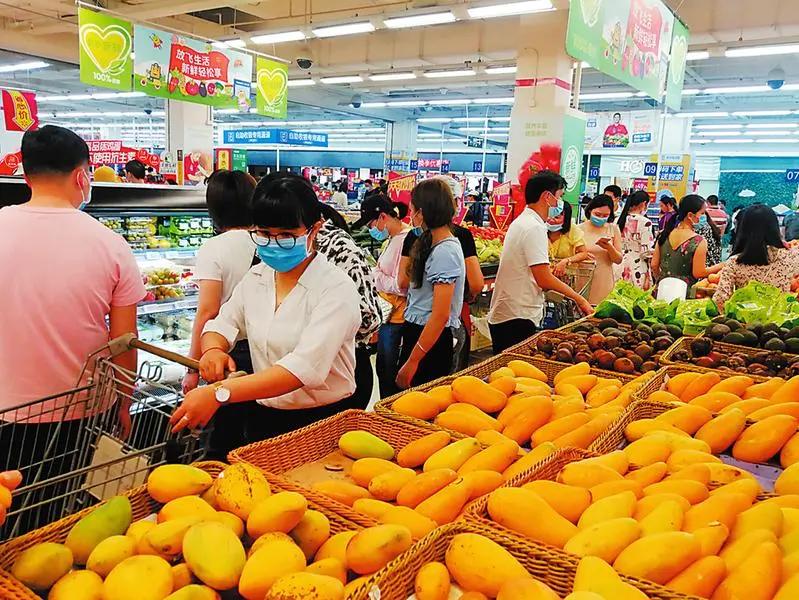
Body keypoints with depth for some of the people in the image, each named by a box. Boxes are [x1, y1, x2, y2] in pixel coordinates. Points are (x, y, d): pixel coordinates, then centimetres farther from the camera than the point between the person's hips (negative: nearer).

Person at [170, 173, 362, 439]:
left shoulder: (336, 288, -16)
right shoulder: (257, 276, 5)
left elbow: (305, 367, -28)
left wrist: (219, 393, -36)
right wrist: (213, 350, -15)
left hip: (325, 421, -5)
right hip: (264, 419, 5)